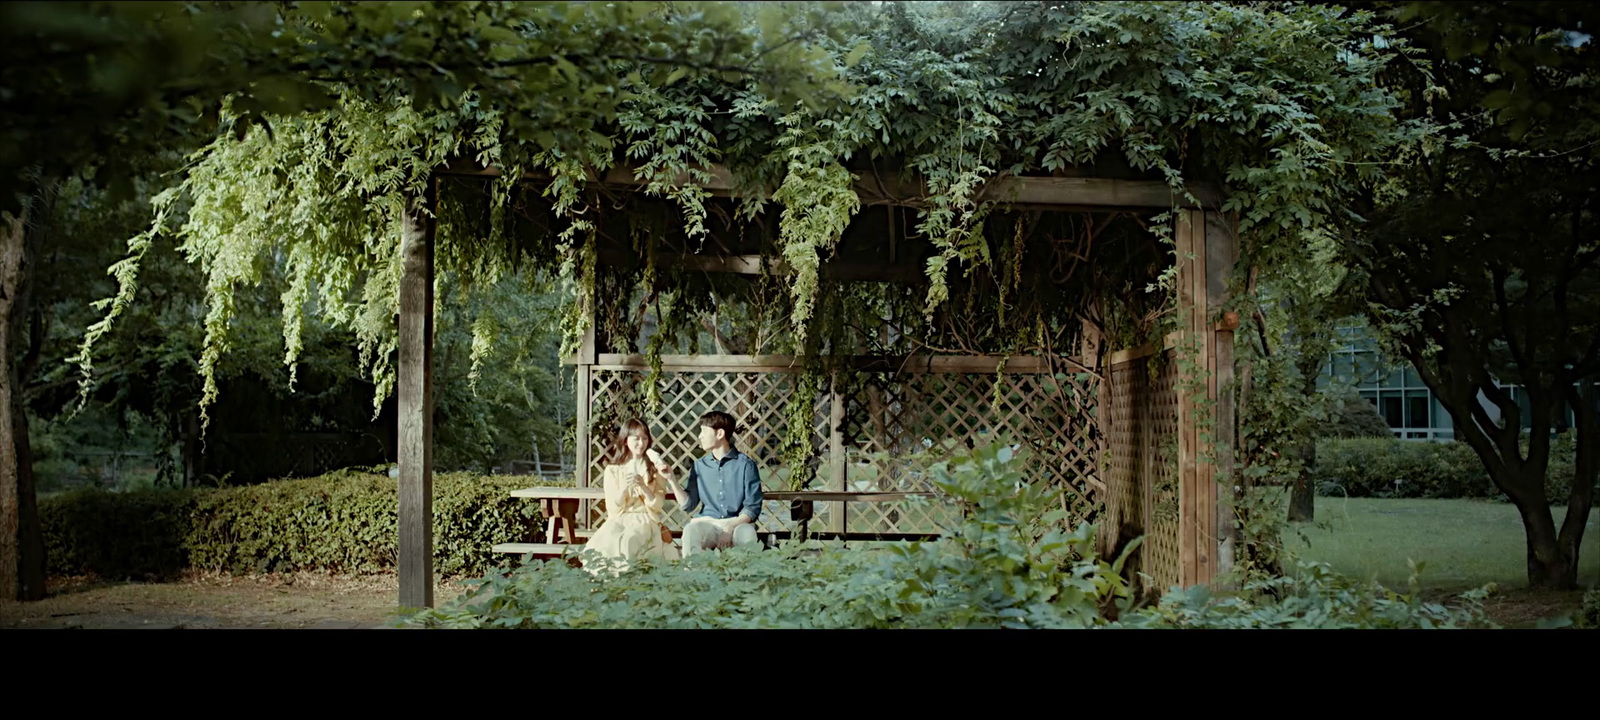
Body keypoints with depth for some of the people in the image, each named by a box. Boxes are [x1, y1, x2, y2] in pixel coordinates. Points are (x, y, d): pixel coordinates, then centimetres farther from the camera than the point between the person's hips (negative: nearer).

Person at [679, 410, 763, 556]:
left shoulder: (746, 465, 2)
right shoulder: (700, 466, 15)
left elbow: (753, 508, -2)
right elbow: (687, 505, 10)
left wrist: (730, 527, -17)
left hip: (738, 523, -2)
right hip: (707, 524, 2)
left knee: (747, 533, -37)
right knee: (690, 531, -34)